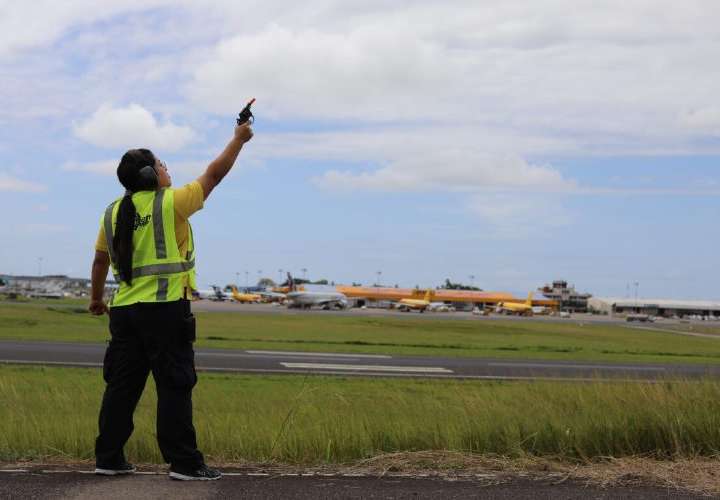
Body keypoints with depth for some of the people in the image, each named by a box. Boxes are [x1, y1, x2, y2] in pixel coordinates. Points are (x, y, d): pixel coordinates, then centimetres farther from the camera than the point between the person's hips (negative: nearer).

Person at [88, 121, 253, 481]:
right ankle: (184, 463, -2)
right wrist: (238, 139, 14)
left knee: (122, 386, 11)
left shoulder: (112, 212, 10)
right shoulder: (170, 203, -7)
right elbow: (213, 175, 2)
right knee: (174, 387, -3)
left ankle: (108, 458, 16)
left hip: (125, 311, 6)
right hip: (165, 309, -6)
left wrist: (96, 297, 33)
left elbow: (100, 260, 18)